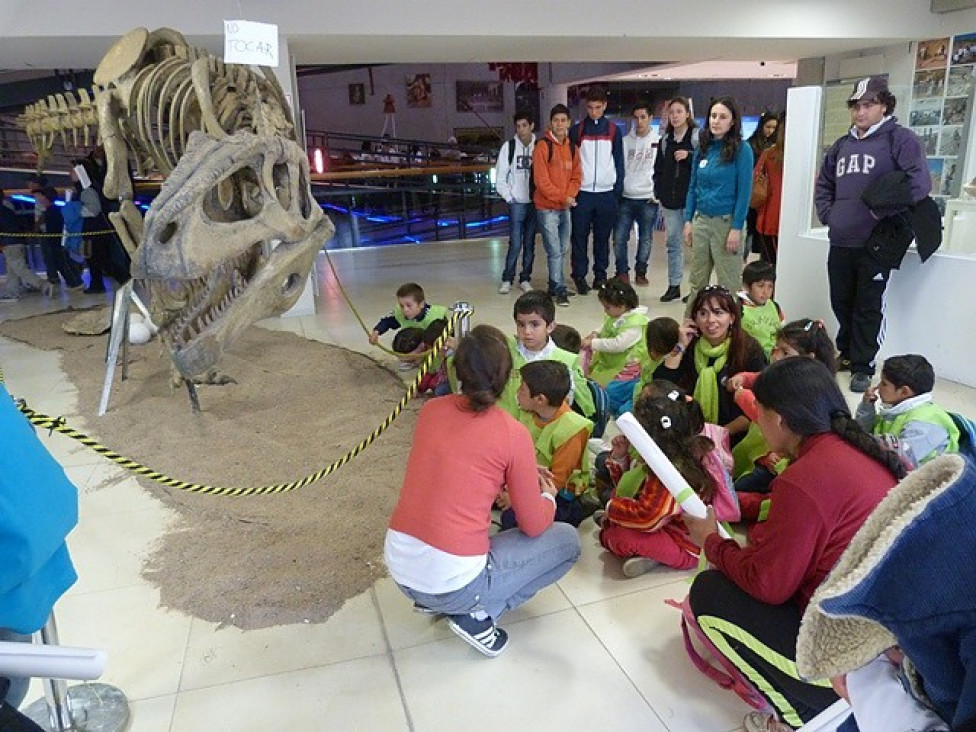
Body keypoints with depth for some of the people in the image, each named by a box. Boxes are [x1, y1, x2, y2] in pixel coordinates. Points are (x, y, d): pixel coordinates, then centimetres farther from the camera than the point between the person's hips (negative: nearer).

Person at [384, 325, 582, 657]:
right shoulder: (513, 433, -12)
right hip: (454, 584, -6)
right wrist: (548, 496, 20)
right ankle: (478, 616, 3)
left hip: (398, 568, 6)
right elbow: (534, 526, -2)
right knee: (568, 539, 11)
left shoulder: (430, 409, 3)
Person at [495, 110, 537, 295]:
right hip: (517, 203, -1)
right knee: (515, 244, -5)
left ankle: (525, 279, 19)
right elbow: (500, 177, 2)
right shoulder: (509, 147, -1)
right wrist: (509, 197, -2)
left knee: (529, 244, 8)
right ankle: (507, 279, 9)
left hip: (535, 203, 2)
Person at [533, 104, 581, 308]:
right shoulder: (543, 146, -9)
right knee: (554, 251, -8)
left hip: (565, 207, 7)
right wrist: (562, 197, -15)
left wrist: (570, 195, -8)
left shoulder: (573, 148, 10)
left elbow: (576, 176, 11)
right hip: (547, 207, -6)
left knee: (563, 250, 12)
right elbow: (541, 180, -14)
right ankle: (560, 291, -3)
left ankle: (554, 285, 23)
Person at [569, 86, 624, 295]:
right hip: (582, 193, -1)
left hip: (607, 193, 1)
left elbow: (619, 161, 9)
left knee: (603, 237, 6)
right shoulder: (577, 130, 5)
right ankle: (579, 275, 3)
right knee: (580, 236, -3)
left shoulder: (613, 130, 8)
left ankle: (600, 274, 16)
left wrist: (618, 189, 2)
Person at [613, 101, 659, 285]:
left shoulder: (658, 142, 2)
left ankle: (640, 272, 19)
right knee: (619, 238, -2)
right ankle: (622, 272, 12)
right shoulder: (625, 141, 6)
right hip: (625, 198, 1)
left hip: (648, 199, -1)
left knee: (645, 239, 6)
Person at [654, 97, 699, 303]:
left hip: (691, 199, -5)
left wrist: (689, 156, -17)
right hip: (670, 200, 5)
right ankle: (673, 286, 19)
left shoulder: (698, 136, -3)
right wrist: (659, 192, 10)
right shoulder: (666, 139, 14)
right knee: (673, 243, 11)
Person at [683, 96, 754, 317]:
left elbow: (744, 191, -10)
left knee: (727, 285, 1)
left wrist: (736, 228, -15)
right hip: (700, 221, 5)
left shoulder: (742, 150, -6)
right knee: (696, 282, 11)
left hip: (726, 222, -5)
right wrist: (688, 221, 7)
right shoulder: (702, 148, 10)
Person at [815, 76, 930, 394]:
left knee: (868, 307, 2)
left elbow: (920, 183, -16)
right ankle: (846, 353, 34)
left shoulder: (899, 139, -5)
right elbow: (824, 184, 27)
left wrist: (883, 211, -16)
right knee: (841, 303, 16)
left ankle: (862, 366, 12)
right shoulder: (842, 145, 15)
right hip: (840, 243, 6)